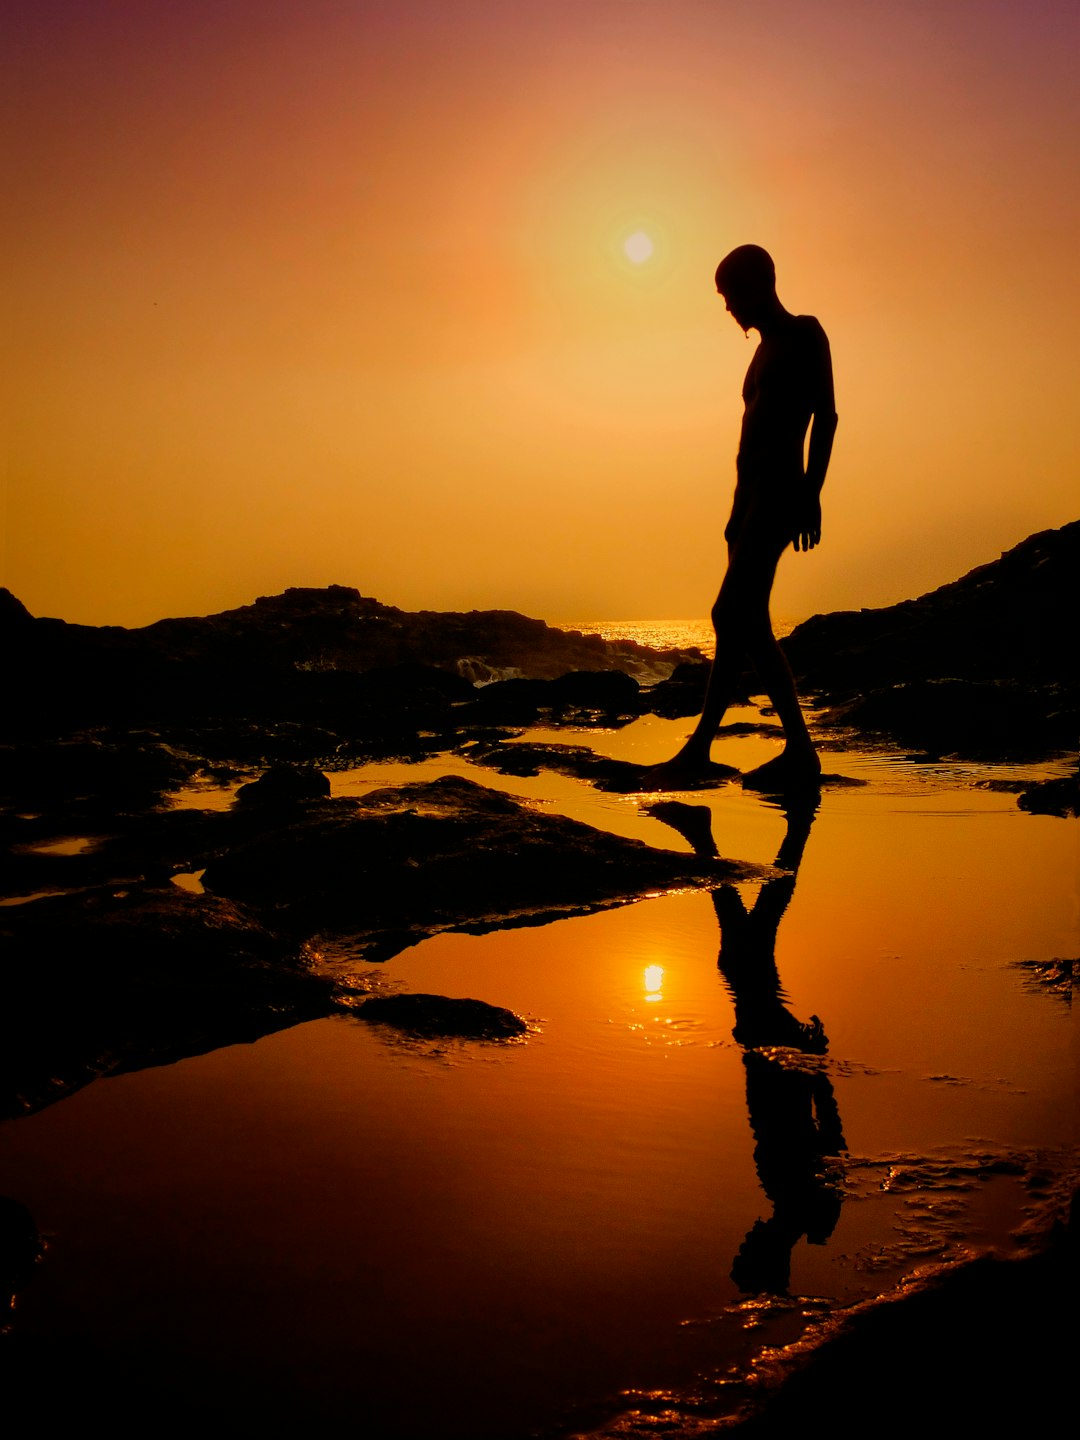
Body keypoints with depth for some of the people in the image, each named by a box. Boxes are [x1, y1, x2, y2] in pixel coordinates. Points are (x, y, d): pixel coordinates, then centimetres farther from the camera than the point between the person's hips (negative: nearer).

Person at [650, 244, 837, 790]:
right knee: (743, 621, 6)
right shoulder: (766, 351, 25)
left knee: (734, 616, -18)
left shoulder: (804, 334, -1)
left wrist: (811, 492, -22)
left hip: (780, 494, -9)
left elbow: (825, 415, -13)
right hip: (754, 498, 9)